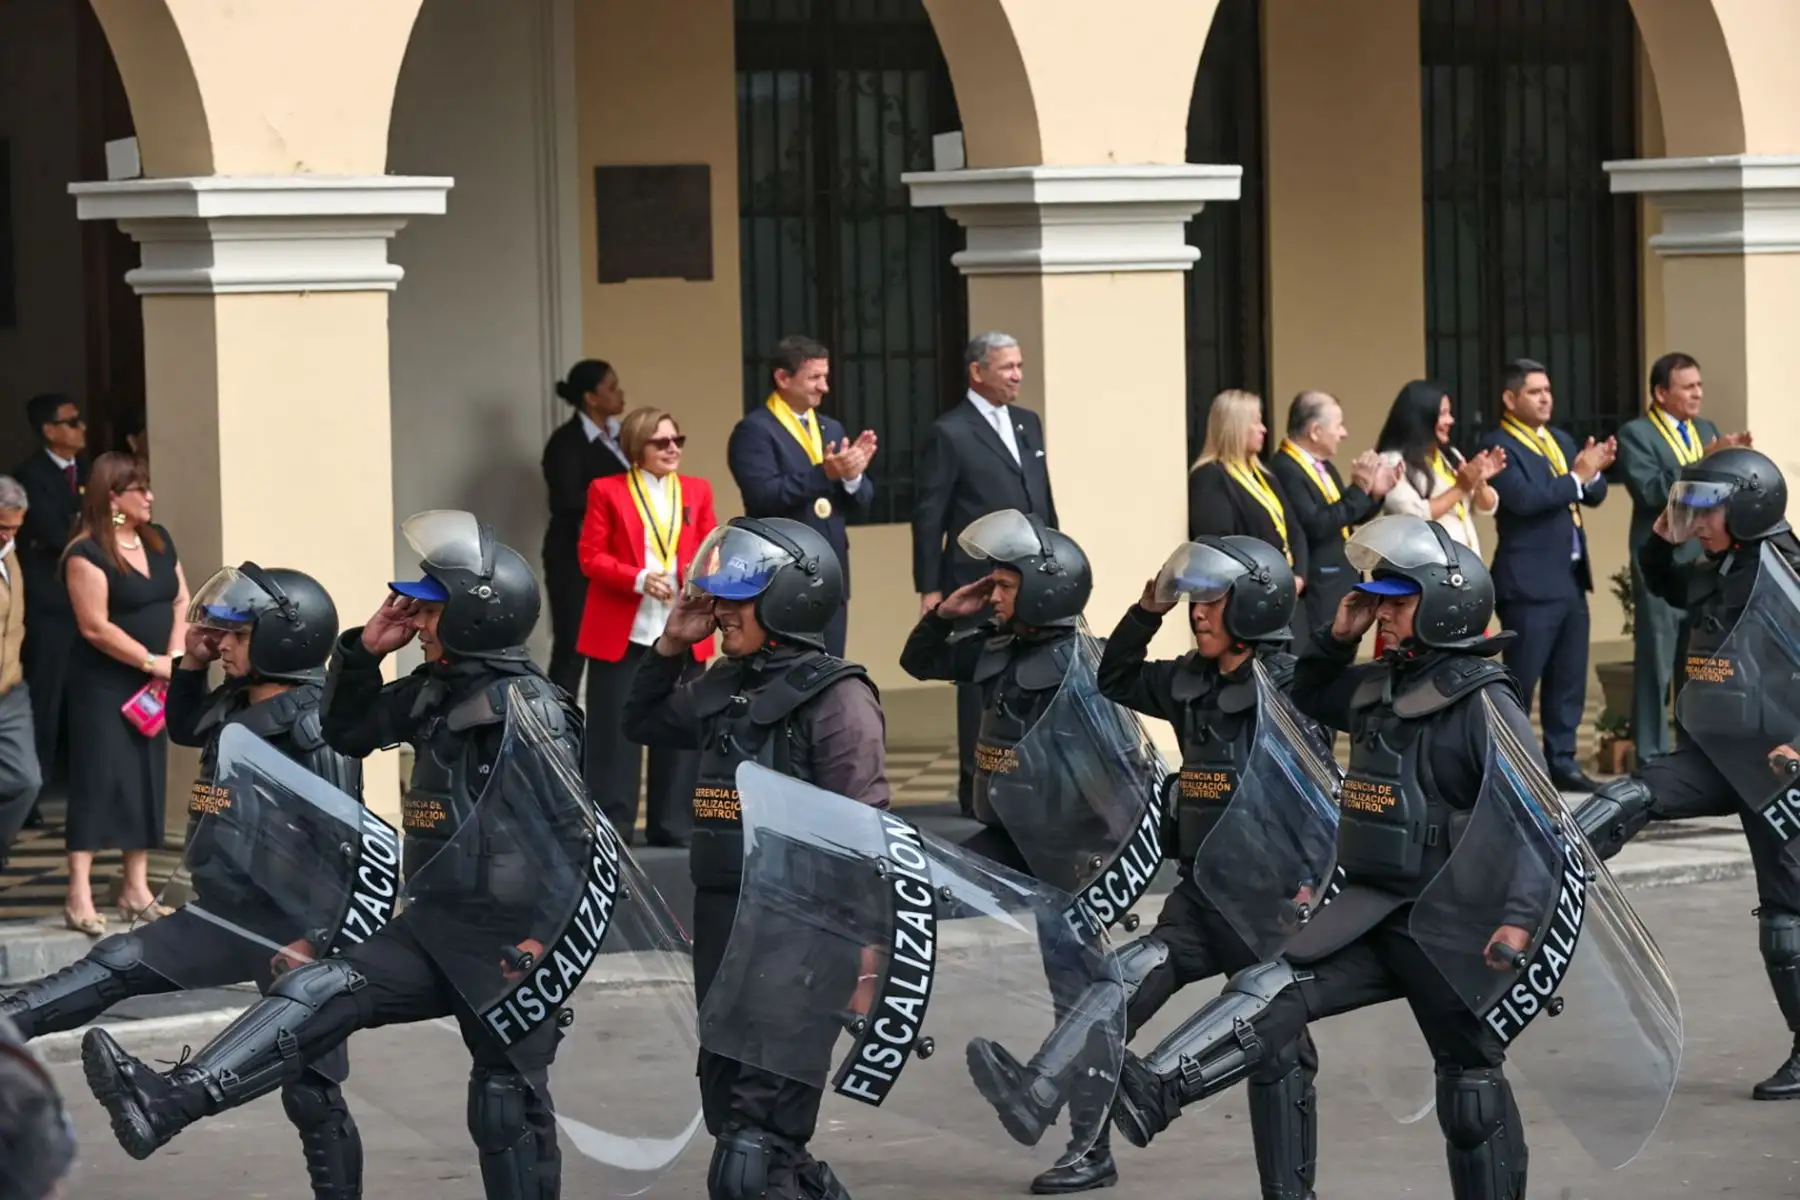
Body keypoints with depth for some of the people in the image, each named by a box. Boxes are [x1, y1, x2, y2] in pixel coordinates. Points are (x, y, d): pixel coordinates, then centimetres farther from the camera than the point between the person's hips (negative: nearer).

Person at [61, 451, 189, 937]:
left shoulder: (158, 541, 9)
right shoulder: (87, 554, -14)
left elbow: (181, 601, 10)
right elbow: (95, 626, -18)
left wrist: (176, 654, -7)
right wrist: (151, 661, -16)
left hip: (149, 689, 7)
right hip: (103, 685, -7)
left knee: (147, 782, 8)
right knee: (99, 780, -10)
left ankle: (137, 890, 14)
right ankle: (79, 897, -11)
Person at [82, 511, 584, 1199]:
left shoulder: (528, 708, -15)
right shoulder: (435, 691, 11)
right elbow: (347, 732, 23)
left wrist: (544, 940, -24)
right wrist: (365, 650, 7)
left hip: (511, 943, -8)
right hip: (434, 927, 8)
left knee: (508, 1105, 1)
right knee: (318, 994, -9)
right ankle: (165, 1104, -21)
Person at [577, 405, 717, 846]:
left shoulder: (697, 491, 11)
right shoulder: (607, 491, 0)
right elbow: (591, 557, -4)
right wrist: (639, 579, -18)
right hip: (621, 630, -3)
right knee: (614, 729, 0)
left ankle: (672, 825, 12)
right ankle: (610, 825, 6)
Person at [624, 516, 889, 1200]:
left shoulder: (836, 697, -12)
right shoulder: (723, 689, 11)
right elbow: (643, 723, 29)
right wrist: (671, 645, 13)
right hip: (722, 922, 9)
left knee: (757, 1143, -11)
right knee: (730, 1111, 16)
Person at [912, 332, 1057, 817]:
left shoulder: (1028, 423, 14)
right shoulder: (950, 434, -7)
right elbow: (929, 517, -7)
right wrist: (929, 588, -9)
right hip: (979, 585, -6)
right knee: (982, 689, 1)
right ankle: (978, 792, 8)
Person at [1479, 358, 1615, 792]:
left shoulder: (1561, 442, 17)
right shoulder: (1499, 446, -8)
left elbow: (1594, 495, 13)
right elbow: (1523, 498, -22)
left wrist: (1593, 472, -8)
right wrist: (1577, 477, -17)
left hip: (1571, 578, 8)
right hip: (1529, 582, -8)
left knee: (1569, 679, 10)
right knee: (1519, 680, -4)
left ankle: (1562, 761, 16)